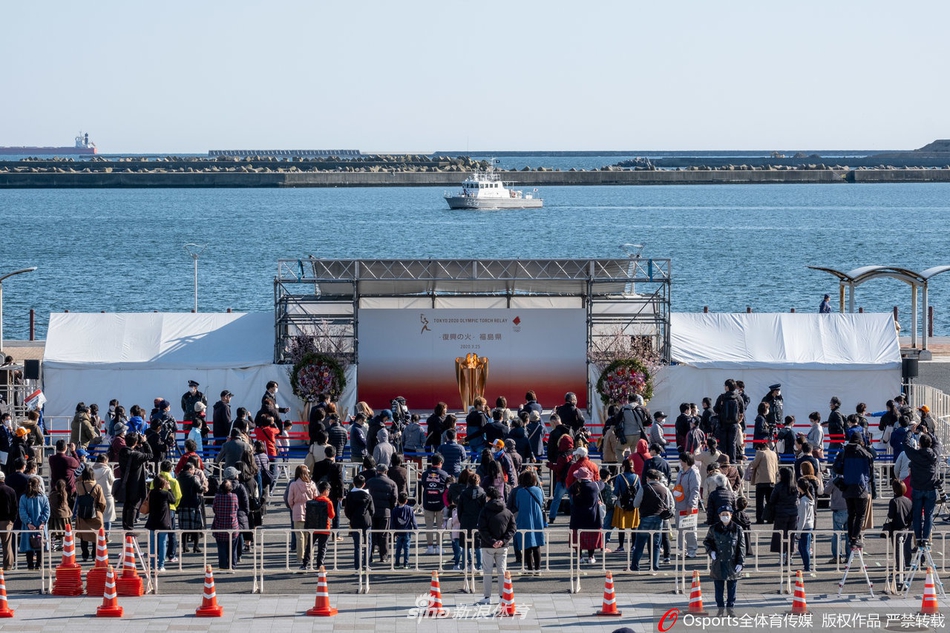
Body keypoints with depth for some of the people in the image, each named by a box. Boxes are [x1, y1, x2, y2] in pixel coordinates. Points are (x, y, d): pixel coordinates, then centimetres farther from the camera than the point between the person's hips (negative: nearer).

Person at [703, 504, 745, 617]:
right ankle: (720, 608, 16)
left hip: (732, 563, 0)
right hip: (718, 563, 0)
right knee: (719, 587, 6)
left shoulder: (737, 529, -1)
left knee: (731, 587, 7)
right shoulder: (714, 529, 0)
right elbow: (706, 541, 15)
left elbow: (741, 547, 1)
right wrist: (710, 551, -3)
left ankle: (730, 608, 18)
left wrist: (740, 562, -4)